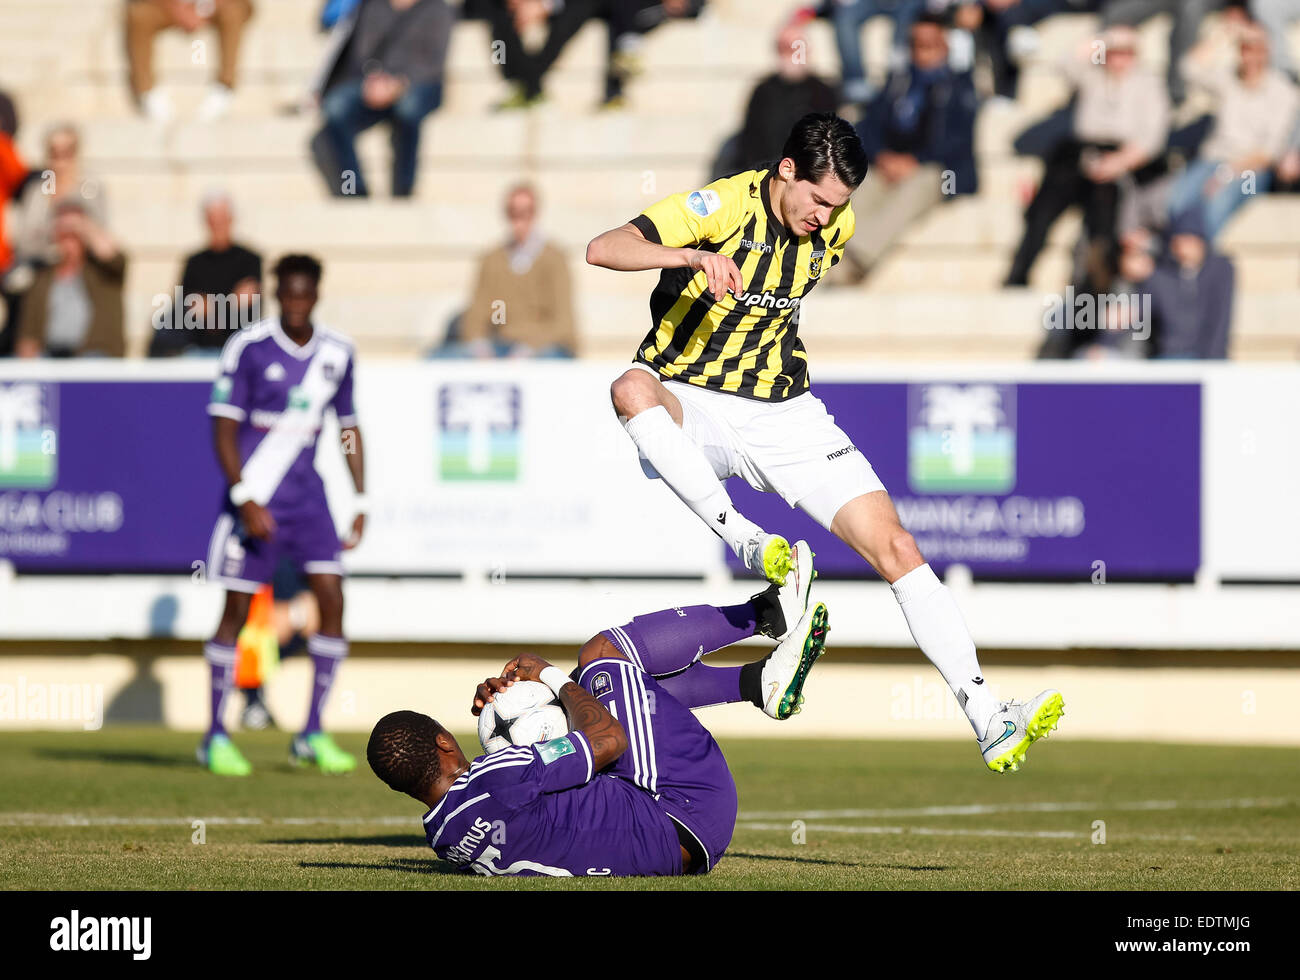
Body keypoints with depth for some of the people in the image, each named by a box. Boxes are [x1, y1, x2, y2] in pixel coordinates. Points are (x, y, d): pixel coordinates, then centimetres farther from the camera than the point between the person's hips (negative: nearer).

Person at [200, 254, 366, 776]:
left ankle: (312, 735, 1)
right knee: (237, 609, -2)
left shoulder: (337, 352, 5)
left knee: (332, 598, -7)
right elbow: (223, 428, -9)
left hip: (307, 493, 4)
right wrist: (244, 500, -18)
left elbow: (349, 427, 15)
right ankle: (215, 736, 8)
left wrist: (361, 503, 10)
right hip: (254, 493, -4)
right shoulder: (248, 347, -9)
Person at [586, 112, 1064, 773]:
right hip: (692, 404, -4)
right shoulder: (724, 206, -16)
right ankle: (744, 542, -44)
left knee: (895, 547, -10)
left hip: (784, 412, 4)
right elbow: (603, 249, -29)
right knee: (632, 388, -40)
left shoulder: (835, 225, 2)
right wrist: (693, 256, -42)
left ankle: (988, 721, -13)